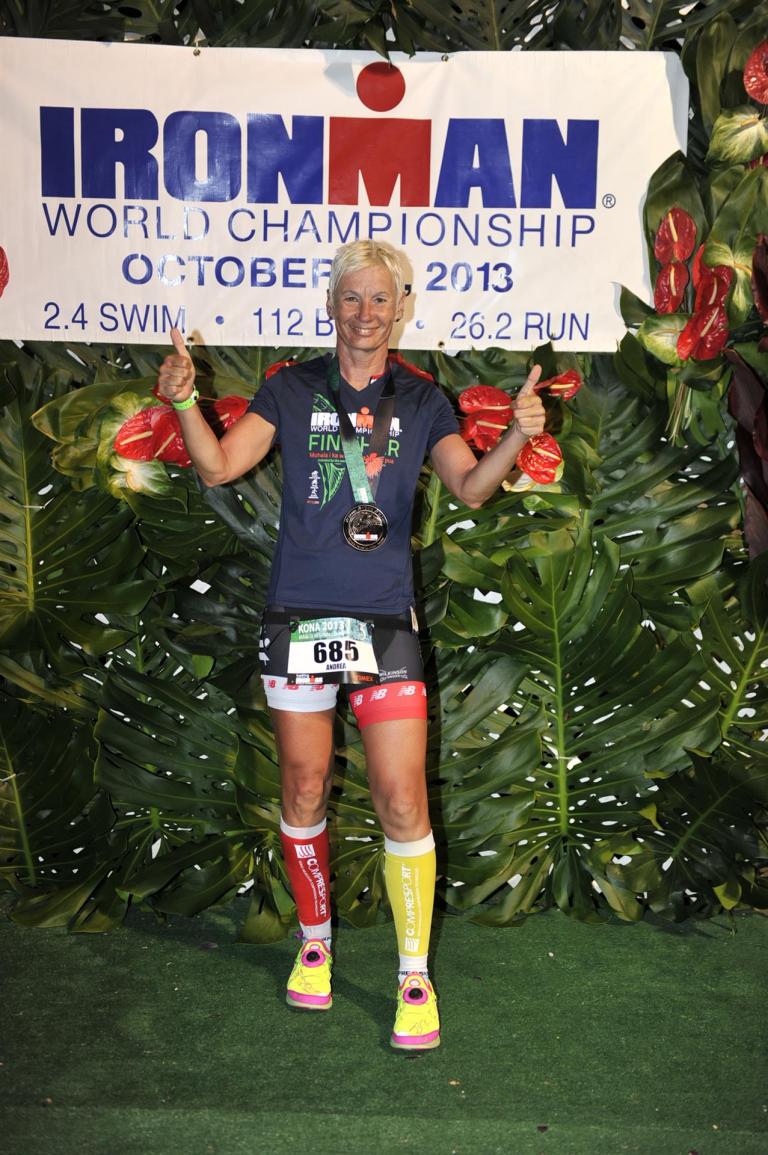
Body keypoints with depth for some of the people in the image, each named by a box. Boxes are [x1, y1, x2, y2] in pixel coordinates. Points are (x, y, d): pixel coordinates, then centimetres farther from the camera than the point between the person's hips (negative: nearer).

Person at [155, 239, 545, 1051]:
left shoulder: (422, 402, 5)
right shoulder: (291, 390, 4)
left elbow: (470, 487, -7)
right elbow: (218, 467, -2)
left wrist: (516, 438, -25)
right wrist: (185, 403, -19)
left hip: (385, 621, 0)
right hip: (298, 618, 1)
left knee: (402, 801, -3)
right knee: (303, 791, 11)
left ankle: (414, 975, 12)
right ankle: (314, 940, 33)